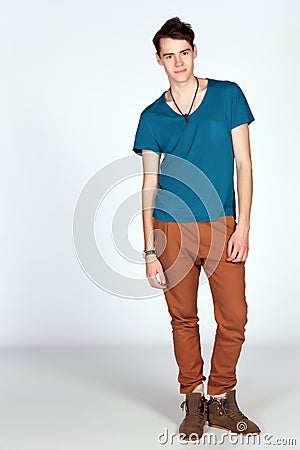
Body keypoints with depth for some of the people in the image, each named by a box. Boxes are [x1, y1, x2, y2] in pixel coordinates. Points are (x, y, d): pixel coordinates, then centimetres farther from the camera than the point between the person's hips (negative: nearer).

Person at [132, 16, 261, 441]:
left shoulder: (228, 95, 4)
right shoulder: (152, 117, 6)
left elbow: (244, 163, 2)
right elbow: (149, 186, 6)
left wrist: (243, 226, -7)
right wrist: (150, 251, 0)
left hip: (222, 227, 0)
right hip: (173, 230, 1)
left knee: (233, 318, -2)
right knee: (183, 318, 7)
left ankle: (221, 399, 18)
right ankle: (193, 401, 22)